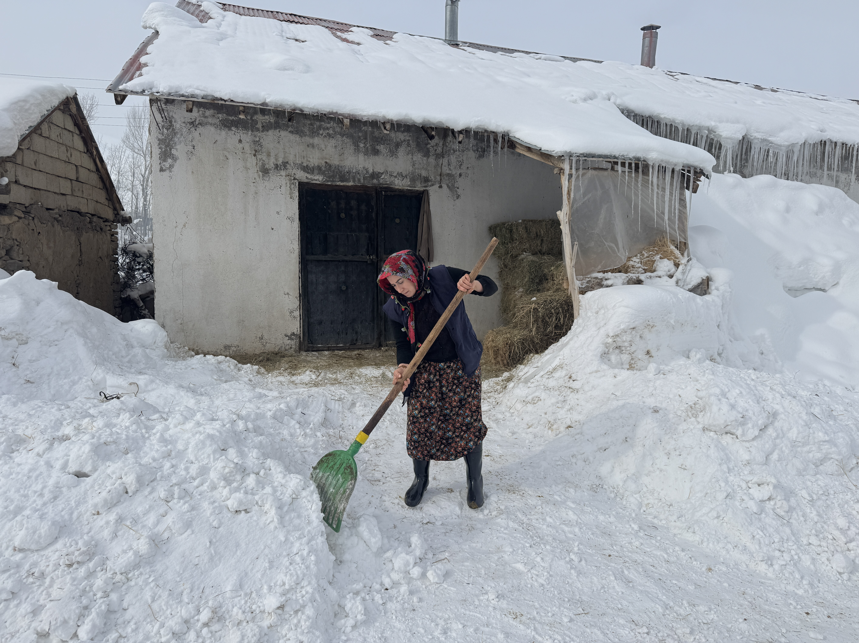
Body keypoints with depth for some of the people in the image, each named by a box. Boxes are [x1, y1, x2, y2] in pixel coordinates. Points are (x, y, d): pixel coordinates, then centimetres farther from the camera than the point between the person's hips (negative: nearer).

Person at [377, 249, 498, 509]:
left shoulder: (443, 278, -12)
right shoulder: (396, 308, -6)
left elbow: (491, 287, -7)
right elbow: (403, 344, -1)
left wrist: (473, 286, -30)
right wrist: (402, 367, -22)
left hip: (461, 369, -2)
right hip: (425, 372, 2)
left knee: (468, 422, 2)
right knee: (420, 424, 1)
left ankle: (474, 480, 25)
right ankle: (420, 478, 27)